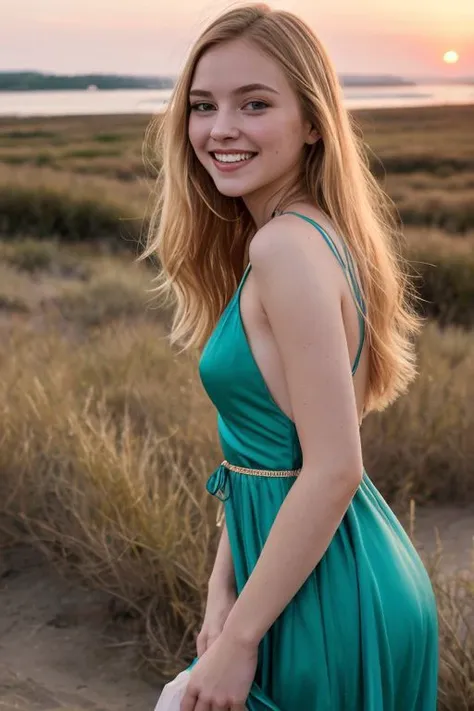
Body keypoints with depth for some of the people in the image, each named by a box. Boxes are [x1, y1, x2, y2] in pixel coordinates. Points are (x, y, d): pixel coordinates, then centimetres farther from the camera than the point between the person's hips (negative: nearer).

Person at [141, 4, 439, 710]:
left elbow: (334, 470, -24)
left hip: (328, 603, -8)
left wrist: (239, 639, -18)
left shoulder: (288, 246, -22)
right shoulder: (315, 232, 7)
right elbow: (266, 445, 7)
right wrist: (224, 589, 3)